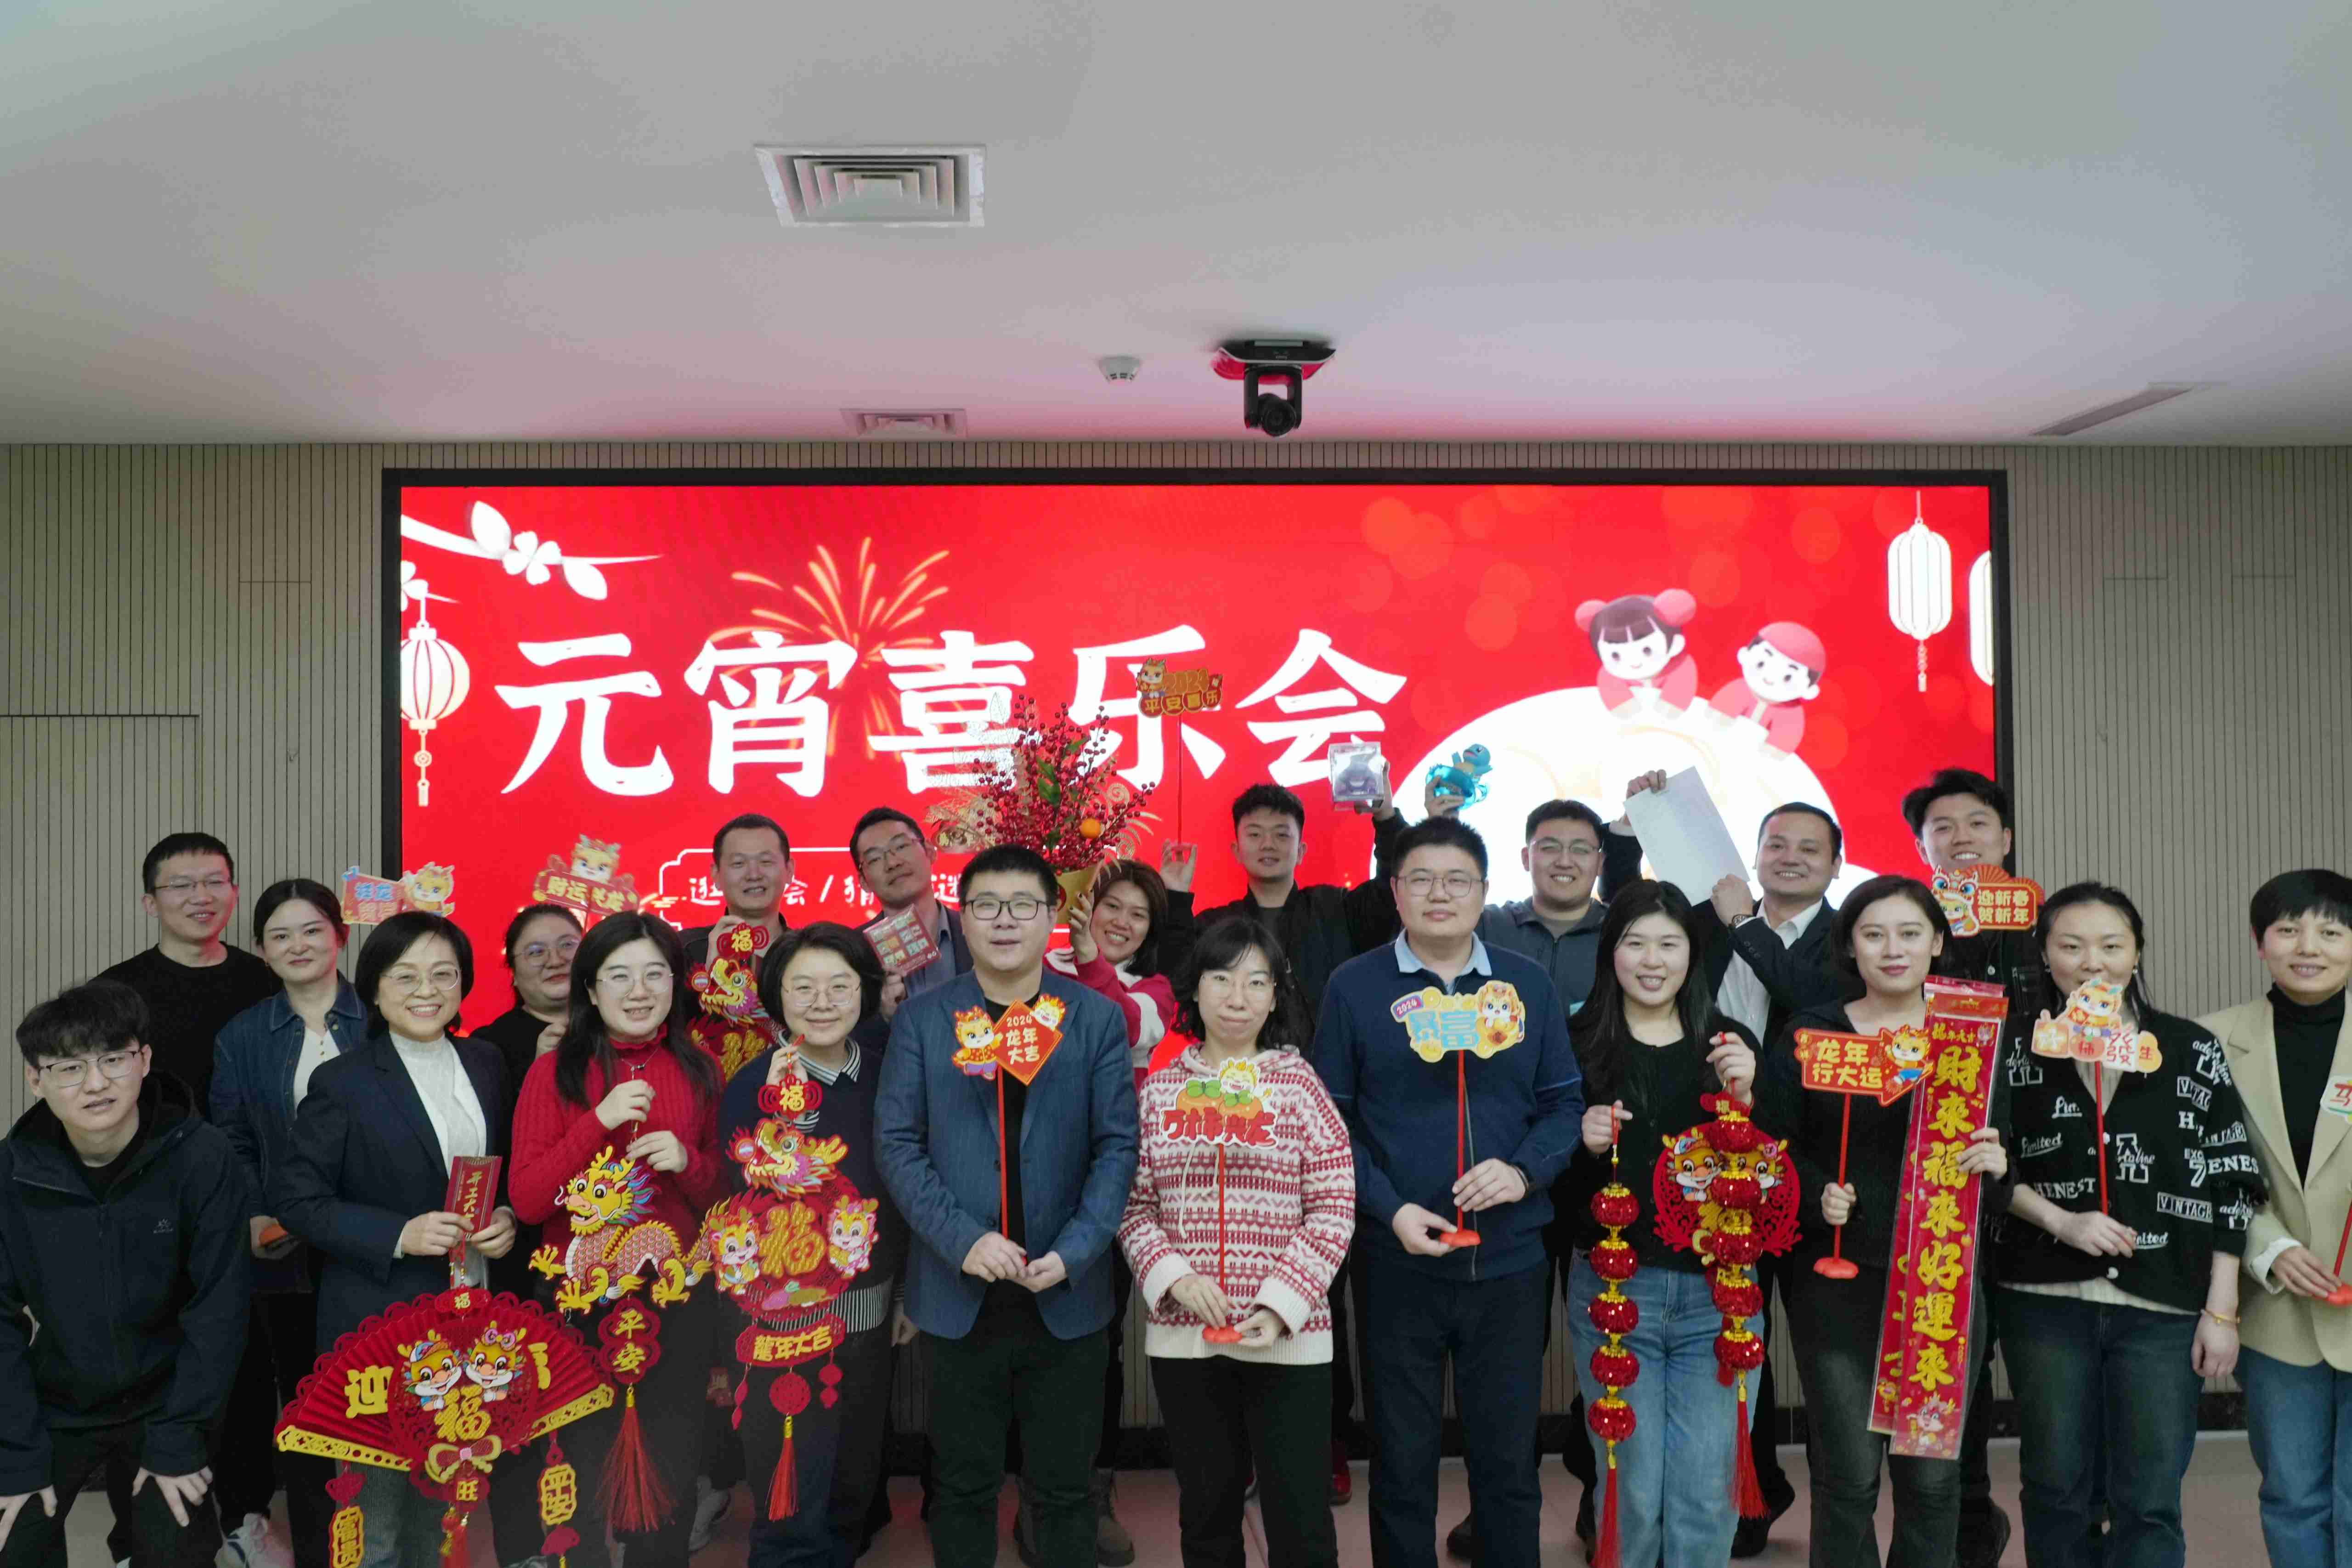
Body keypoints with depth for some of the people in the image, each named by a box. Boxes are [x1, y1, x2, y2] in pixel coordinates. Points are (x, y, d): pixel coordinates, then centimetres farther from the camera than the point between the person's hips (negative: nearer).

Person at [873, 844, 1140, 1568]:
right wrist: (963, 1241, -15)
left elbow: (1117, 1145, -3)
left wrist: (1073, 1253, -14)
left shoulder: (1097, 1018, 1)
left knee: (1064, 1486, 12)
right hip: (958, 1293, 0)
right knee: (964, 1484, 13)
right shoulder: (921, 1018, 1)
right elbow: (896, 1142, -4)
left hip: (1067, 1295, 0)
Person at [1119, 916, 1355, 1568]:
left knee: (1299, 1514, 4)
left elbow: (1334, 1208, -5)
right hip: (1181, 1334, 2)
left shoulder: (1297, 1082, -2)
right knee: (1205, 1509, 15)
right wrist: (1174, 1278, -11)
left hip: (1287, 1336, -2)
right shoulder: (1161, 1087, 5)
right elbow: (1133, 1205, 5)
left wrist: (1281, 1304, -13)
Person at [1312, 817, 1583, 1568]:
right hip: (1399, 1261, -2)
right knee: (1403, 1463, 12)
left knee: (1508, 1462, 14)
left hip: (1510, 1260, 2)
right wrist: (1390, 1209, -13)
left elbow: (1564, 1102, 8)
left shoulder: (1529, 983, 4)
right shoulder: (1355, 985, -3)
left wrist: (1524, 1171, -11)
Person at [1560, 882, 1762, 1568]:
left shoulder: (1731, 1044, 5)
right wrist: (1585, 1147, -17)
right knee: (1634, 1489, 5)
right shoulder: (1579, 1044, -1)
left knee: (1705, 1493, 5)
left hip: (1715, 1291, 1)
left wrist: (1742, 1096, -13)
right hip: (1612, 1287, -1)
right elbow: (1553, 1185, 2)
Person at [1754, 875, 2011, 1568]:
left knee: (1933, 1477, 7)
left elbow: (2002, 1191, 9)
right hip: (1838, 1277, -1)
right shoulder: (1809, 1035, 2)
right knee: (1848, 1475, 2)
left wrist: (1995, 1167, -13)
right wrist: (1817, 1197, -17)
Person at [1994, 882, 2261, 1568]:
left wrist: (2221, 1310, -1)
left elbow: (2231, 1185, 3)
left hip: (2164, 1307, 0)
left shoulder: (2193, 1052, 3)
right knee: (2053, 1487, 9)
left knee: (2150, 1503, 2)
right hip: (2046, 1303, 0)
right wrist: (2061, 1222, -11)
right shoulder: (2014, 1048, 3)